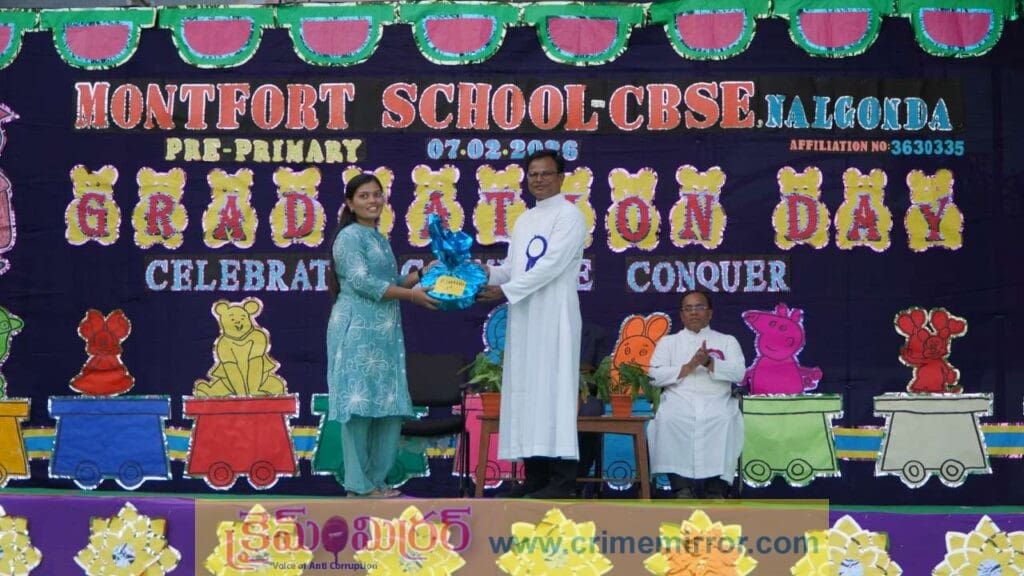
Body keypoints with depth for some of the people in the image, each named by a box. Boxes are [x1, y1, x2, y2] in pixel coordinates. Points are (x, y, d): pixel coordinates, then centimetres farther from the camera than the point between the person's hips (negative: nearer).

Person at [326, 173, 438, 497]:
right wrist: (411, 295, -13)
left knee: (388, 405, 6)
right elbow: (362, 282, -15)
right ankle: (358, 484, -3)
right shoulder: (350, 236, -5)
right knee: (359, 403, -7)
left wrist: (424, 274, 10)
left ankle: (375, 479, 13)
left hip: (384, 333, 9)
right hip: (358, 330, -9)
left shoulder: (379, 238, 20)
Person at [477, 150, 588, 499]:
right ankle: (536, 474, 8)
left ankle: (562, 478, -11)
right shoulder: (524, 221, 20)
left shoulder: (569, 216, -3)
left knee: (553, 388, -11)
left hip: (554, 316, -7)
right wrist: (488, 274, -2)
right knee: (524, 389, 4)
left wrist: (505, 291, -14)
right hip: (523, 316, 8)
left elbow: (551, 265, -14)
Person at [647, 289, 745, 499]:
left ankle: (717, 488, -34)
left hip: (716, 401, 0)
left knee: (725, 419, -35)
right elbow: (656, 376, 6)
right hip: (679, 400, 0)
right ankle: (682, 487, -32)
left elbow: (738, 372, 4)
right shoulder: (668, 342, 21)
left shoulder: (727, 341, 20)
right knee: (668, 419, -34)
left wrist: (709, 363, -12)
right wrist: (689, 367, -7)